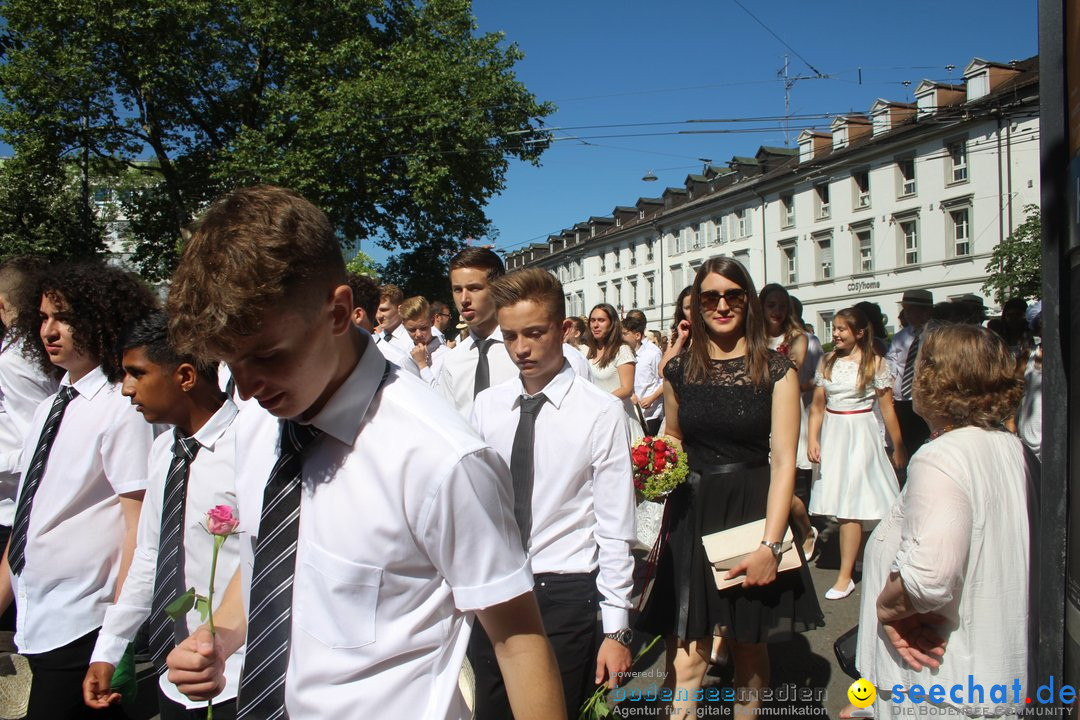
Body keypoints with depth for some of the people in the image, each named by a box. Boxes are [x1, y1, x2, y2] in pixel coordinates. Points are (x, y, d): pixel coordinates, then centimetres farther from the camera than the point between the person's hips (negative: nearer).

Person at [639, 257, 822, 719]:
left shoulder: (776, 370, -4)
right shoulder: (679, 371, 5)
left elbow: (784, 460, -10)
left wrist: (769, 545, -17)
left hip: (753, 516, -1)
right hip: (692, 519, 2)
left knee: (748, 647, 13)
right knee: (686, 659, -2)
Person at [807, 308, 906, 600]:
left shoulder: (874, 363, -4)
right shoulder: (827, 362, 8)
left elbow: (887, 408, -4)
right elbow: (817, 406, 8)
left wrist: (898, 447, 0)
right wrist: (813, 441, -2)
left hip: (860, 435, -4)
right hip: (831, 434, 4)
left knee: (849, 505, -6)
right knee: (839, 501, 7)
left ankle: (845, 576, -1)